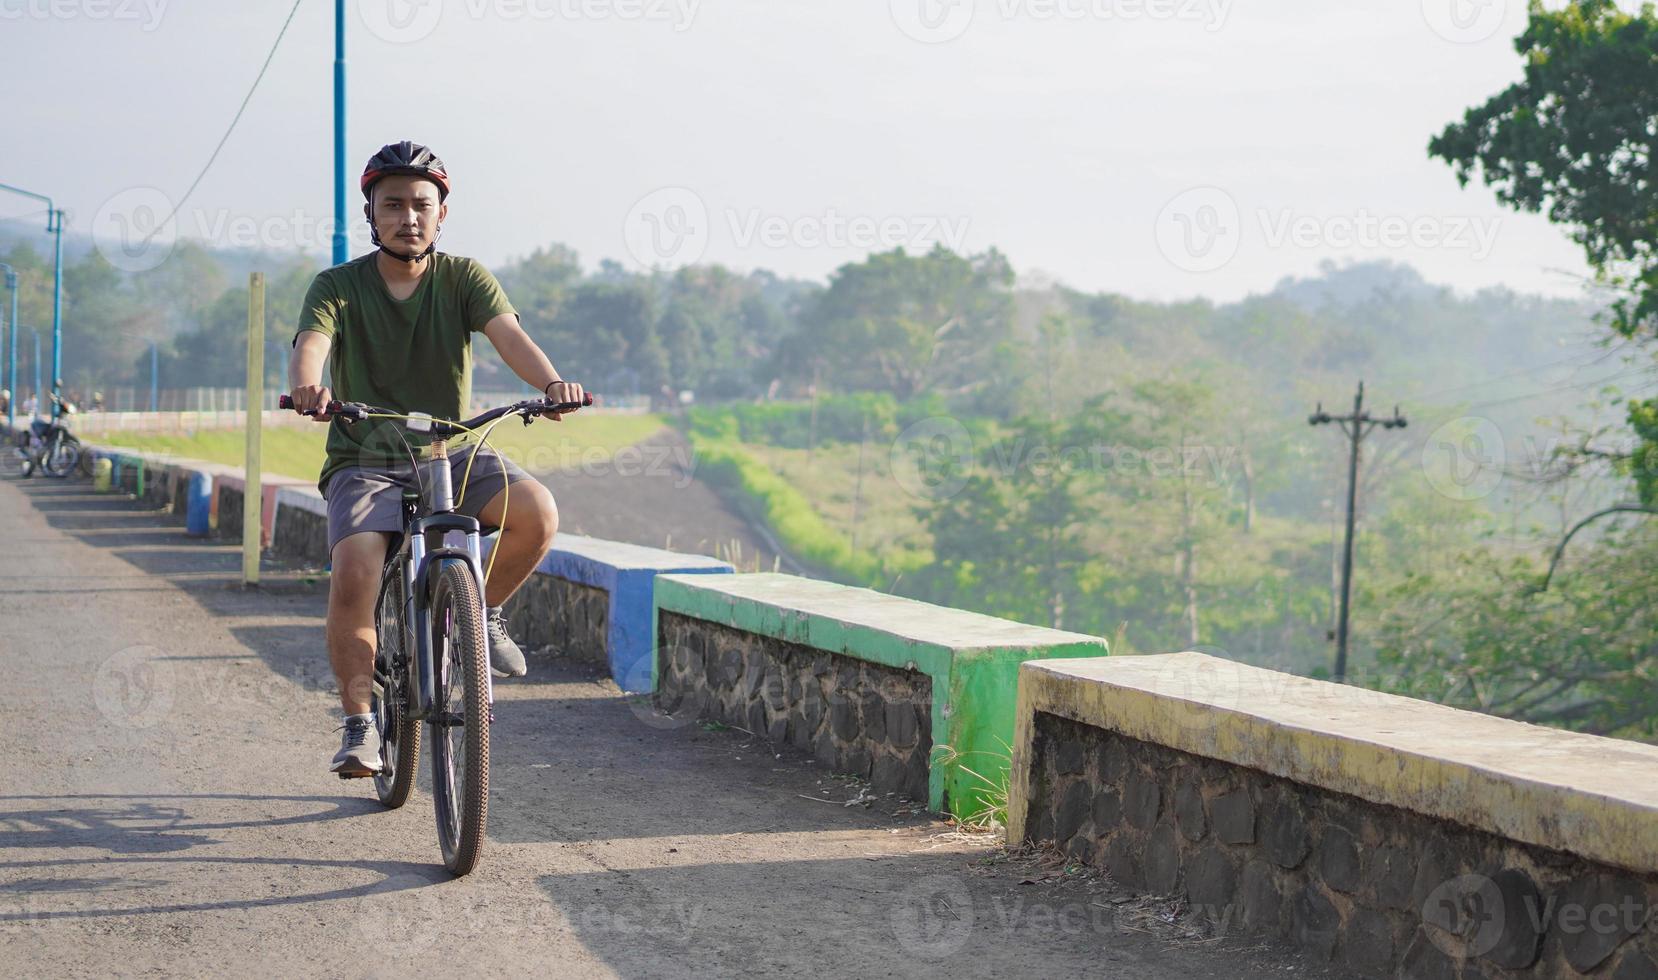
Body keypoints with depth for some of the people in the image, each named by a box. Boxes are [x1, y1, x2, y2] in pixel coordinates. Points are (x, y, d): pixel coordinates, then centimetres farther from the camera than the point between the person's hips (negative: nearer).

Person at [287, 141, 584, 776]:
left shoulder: (463, 278, 1)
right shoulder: (339, 285, -2)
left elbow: (507, 333, -17)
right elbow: (310, 343, -21)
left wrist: (550, 381, -39)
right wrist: (307, 386, -47)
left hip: (451, 455, 1)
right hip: (365, 462, -1)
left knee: (536, 510, -27)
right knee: (354, 577, -27)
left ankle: (481, 611, 2)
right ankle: (358, 724, -8)